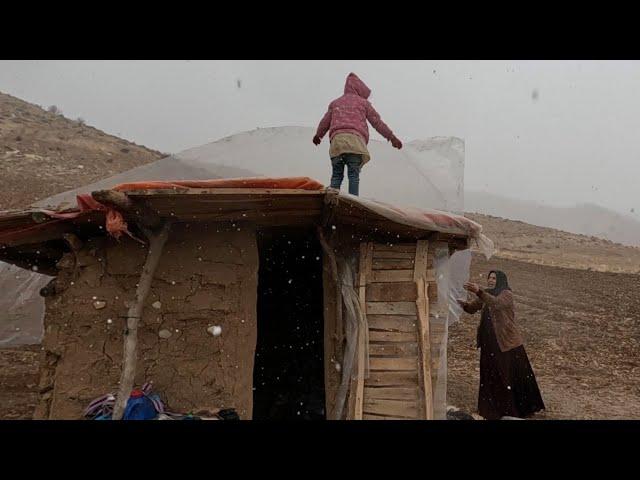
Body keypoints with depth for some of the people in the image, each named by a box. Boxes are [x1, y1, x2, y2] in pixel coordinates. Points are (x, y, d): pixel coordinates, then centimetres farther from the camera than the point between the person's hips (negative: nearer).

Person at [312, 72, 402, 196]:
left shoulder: (335, 103, 27)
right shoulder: (363, 103, 17)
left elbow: (325, 122, 33)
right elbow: (377, 122, 15)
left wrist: (318, 135, 50)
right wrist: (392, 137, 20)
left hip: (337, 140, 3)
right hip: (356, 140, -3)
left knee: (336, 175, 5)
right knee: (353, 175, -6)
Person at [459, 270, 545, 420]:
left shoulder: (507, 294, -12)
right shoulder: (485, 295, 9)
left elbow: (496, 303, -33)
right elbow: (471, 308, -2)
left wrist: (479, 291, -48)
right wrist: (462, 303, -25)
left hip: (507, 342, -6)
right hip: (489, 343, 6)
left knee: (515, 375, 4)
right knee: (491, 376, 12)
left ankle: (524, 408, 19)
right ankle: (493, 408, 24)